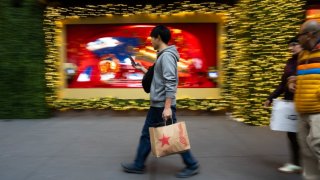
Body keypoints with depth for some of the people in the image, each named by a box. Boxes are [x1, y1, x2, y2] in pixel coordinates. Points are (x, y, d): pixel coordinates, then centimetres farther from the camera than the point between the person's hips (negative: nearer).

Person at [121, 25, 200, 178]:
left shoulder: (167, 55, -16)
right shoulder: (162, 56, 15)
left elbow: (170, 82, -24)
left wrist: (167, 107, -27)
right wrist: (142, 69, 24)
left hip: (162, 105, -10)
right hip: (157, 104, 10)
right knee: (147, 134, 14)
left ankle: (192, 165, 16)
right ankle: (138, 165, 26)